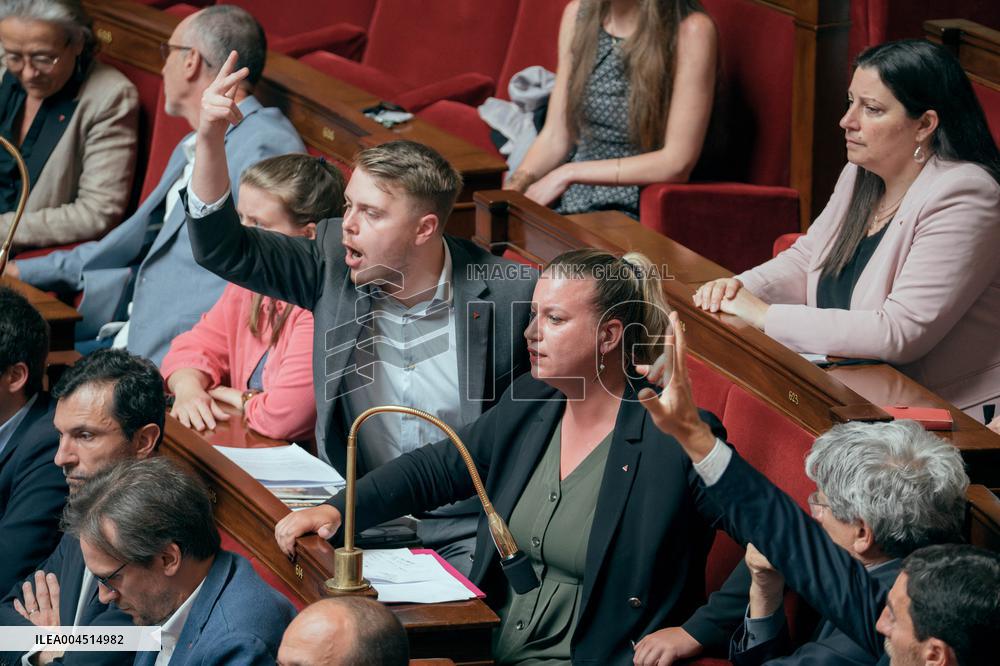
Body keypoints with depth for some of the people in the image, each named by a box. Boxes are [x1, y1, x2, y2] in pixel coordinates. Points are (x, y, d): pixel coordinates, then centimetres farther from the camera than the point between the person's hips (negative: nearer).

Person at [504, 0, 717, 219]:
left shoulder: (690, 30, -13)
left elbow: (677, 163, -16)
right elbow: (555, 137, 7)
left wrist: (570, 173, -17)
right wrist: (510, 192, -10)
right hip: (571, 203, 5)